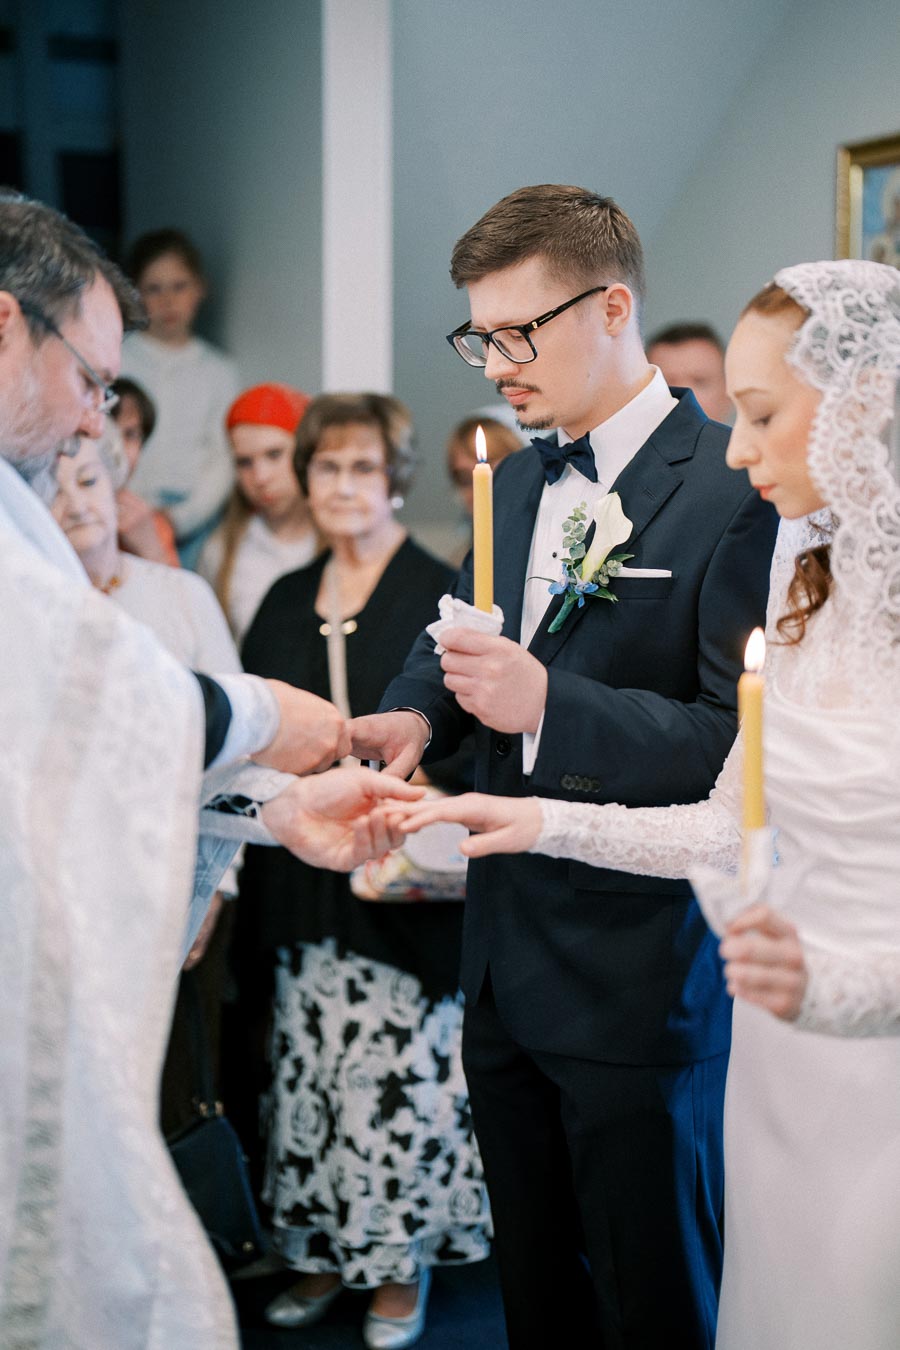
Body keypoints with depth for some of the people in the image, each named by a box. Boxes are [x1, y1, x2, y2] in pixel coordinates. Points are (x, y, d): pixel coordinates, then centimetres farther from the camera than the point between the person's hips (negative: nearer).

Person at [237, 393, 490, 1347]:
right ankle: (321, 1250, 20)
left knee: (397, 1069, -2)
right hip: (304, 877, 5)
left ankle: (400, 1264, 12)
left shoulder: (438, 596, -3)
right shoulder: (286, 602, 14)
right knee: (308, 1064, 7)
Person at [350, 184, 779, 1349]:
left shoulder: (731, 492, -15)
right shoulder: (517, 481, 10)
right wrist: (414, 716, -2)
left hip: (643, 984, -7)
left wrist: (551, 707, -28)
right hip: (506, 976, 8)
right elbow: (456, 631, 21)